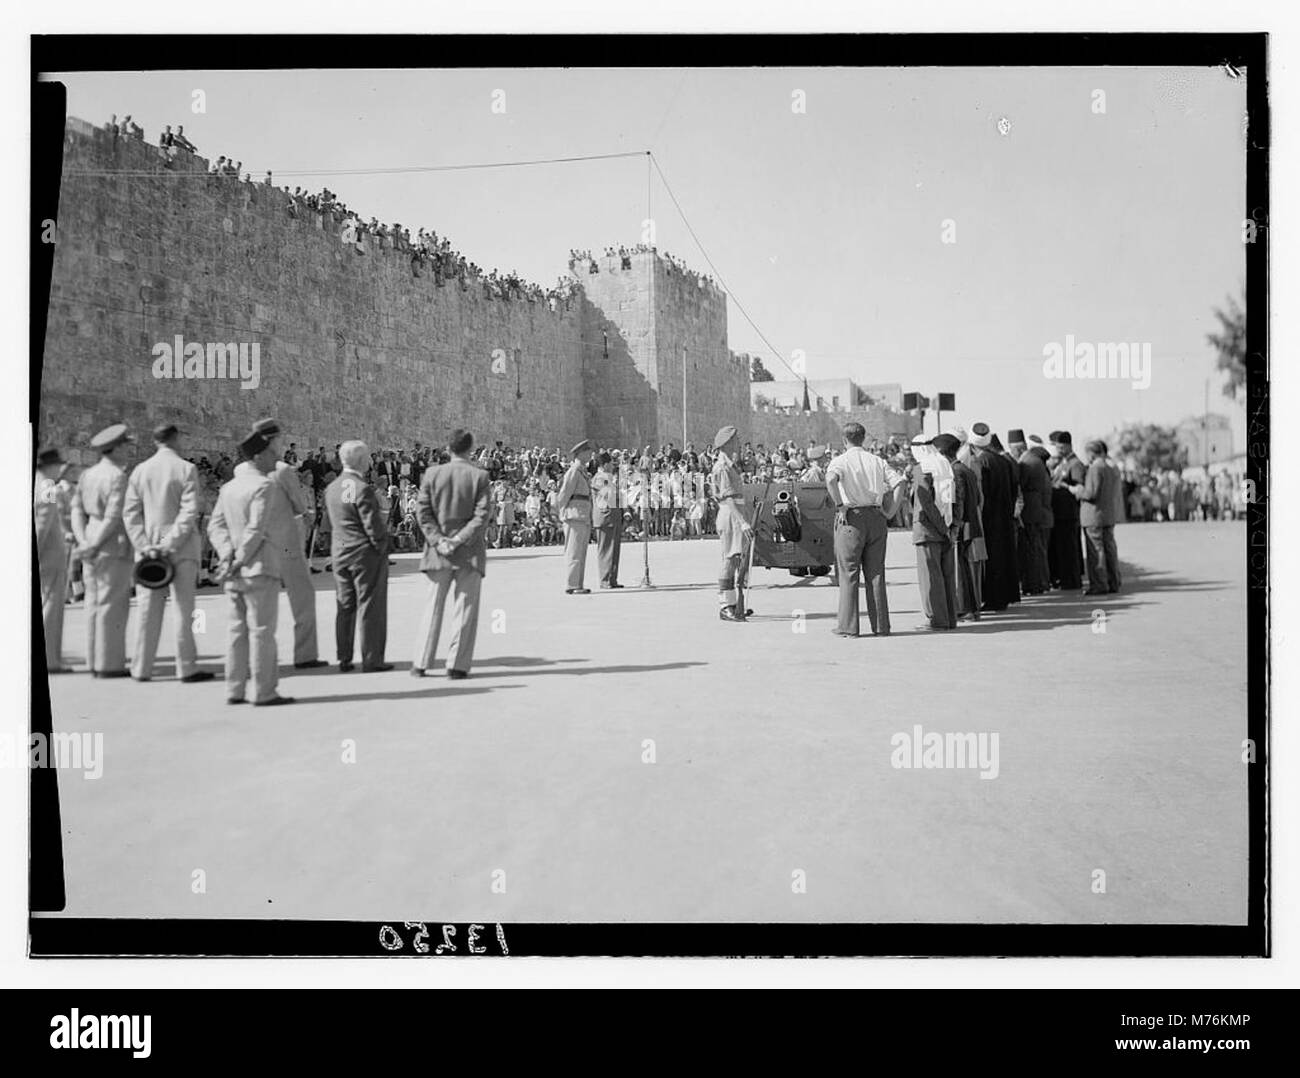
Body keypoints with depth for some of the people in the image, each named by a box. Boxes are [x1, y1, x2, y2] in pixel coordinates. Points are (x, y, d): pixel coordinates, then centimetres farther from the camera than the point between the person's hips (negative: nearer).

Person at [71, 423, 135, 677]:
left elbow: (77, 510, 8)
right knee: (112, 605, -5)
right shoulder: (118, 477, -13)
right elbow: (114, 517, -18)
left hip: (93, 545, 8)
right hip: (114, 547, -8)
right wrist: (94, 546, -12)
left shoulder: (87, 475, 13)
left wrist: (84, 541, -2)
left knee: (95, 604, 11)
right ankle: (109, 664, -3)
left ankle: (96, 662, 14)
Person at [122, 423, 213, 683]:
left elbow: (130, 513, 2)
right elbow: (189, 512, -14)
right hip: (182, 549, -4)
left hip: (148, 547, 4)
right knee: (183, 608, 0)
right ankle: (186, 667, 2)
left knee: (148, 609, 7)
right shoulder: (186, 469, -5)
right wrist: (170, 544, -13)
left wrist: (144, 545, -4)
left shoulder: (140, 471, 7)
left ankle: (142, 669, 10)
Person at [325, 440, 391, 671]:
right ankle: (371, 659, 4)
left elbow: (331, 522, 10)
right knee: (370, 606, 1)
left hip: (339, 553, 7)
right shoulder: (363, 489, -19)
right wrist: (381, 547, -5)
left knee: (345, 606, 14)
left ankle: (344, 659, 18)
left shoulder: (331, 489, 5)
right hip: (365, 553, -7)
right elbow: (373, 525, -18)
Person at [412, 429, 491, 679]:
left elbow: (423, 513, -3)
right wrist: (460, 539, -12)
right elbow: (481, 516, -12)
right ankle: (457, 665, 4)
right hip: (470, 553, -2)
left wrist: (438, 539, -6)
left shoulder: (432, 474, 0)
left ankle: (421, 663, 12)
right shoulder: (480, 476, -6)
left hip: (439, 550, 2)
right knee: (465, 608, 5)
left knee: (433, 606, 11)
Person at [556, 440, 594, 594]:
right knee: (574, 552, -9)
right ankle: (572, 586, -9)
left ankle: (578, 585, 14)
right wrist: (563, 514, -7)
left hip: (584, 518, 10)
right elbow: (564, 494, -12)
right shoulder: (574, 471, -11)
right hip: (575, 516, -10)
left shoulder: (583, 471, 20)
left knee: (581, 553, 11)